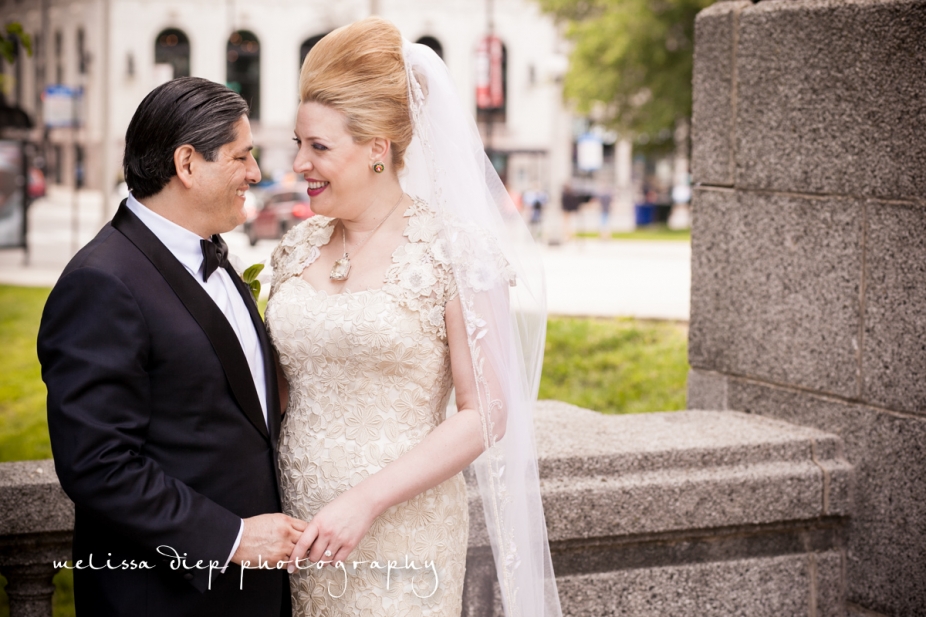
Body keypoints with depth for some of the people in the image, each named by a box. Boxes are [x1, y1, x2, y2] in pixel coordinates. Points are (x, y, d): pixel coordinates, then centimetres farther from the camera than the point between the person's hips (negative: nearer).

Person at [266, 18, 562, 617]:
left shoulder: (453, 251, -10)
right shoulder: (299, 248, 6)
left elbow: (485, 413, -12)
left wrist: (366, 500, -18)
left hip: (399, 538, -5)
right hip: (301, 529, 5)